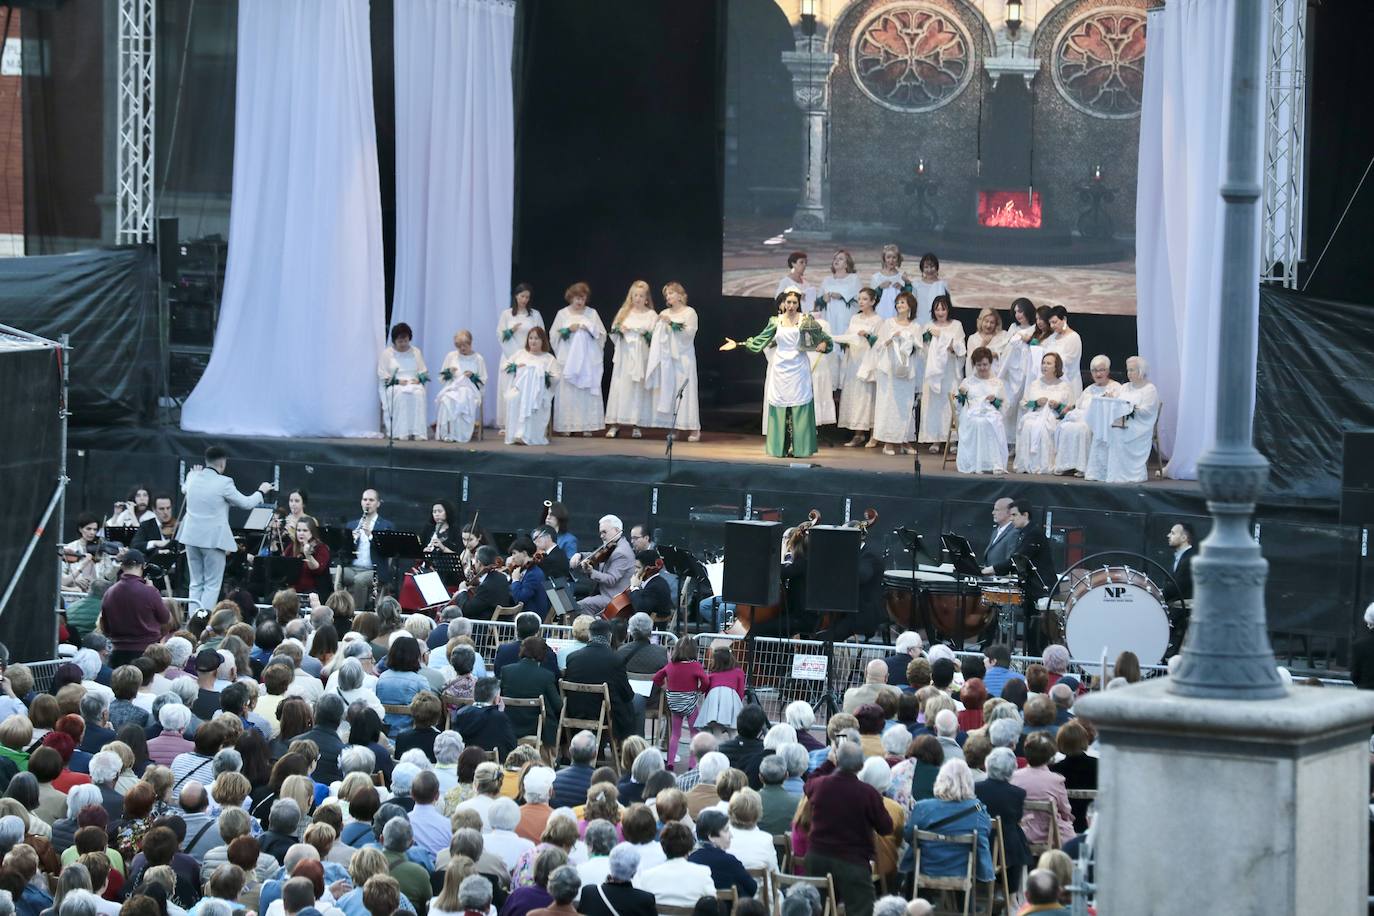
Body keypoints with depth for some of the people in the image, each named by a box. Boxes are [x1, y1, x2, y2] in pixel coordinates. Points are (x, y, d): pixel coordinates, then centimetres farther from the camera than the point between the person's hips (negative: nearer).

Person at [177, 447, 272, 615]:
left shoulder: (193, 478, 2)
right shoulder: (223, 483, -15)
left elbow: (184, 489, 26)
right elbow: (246, 503, -5)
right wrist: (261, 491, 13)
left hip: (192, 537, 6)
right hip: (214, 538, -6)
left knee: (196, 584, 13)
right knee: (212, 585, 1)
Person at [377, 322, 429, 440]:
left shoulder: (416, 352, 17)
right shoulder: (386, 353, 8)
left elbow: (424, 372, 15)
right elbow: (383, 376, 2)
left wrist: (419, 379, -7)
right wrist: (397, 381, -13)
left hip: (414, 383, 2)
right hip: (394, 386, -2)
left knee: (419, 393, -35)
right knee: (401, 394, -38)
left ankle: (418, 432, -38)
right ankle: (401, 433, -40)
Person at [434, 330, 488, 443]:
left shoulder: (478, 359, 11)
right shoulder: (451, 356, 17)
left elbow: (483, 382, 10)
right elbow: (441, 377, 20)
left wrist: (473, 376, -9)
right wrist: (448, 372, -1)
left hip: (470, 389, -2)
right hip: (451, 387, 2)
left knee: (463, 400, -39)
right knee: (446, 399, -36)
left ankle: (459, 434, -36)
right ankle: (446, 433, -36)